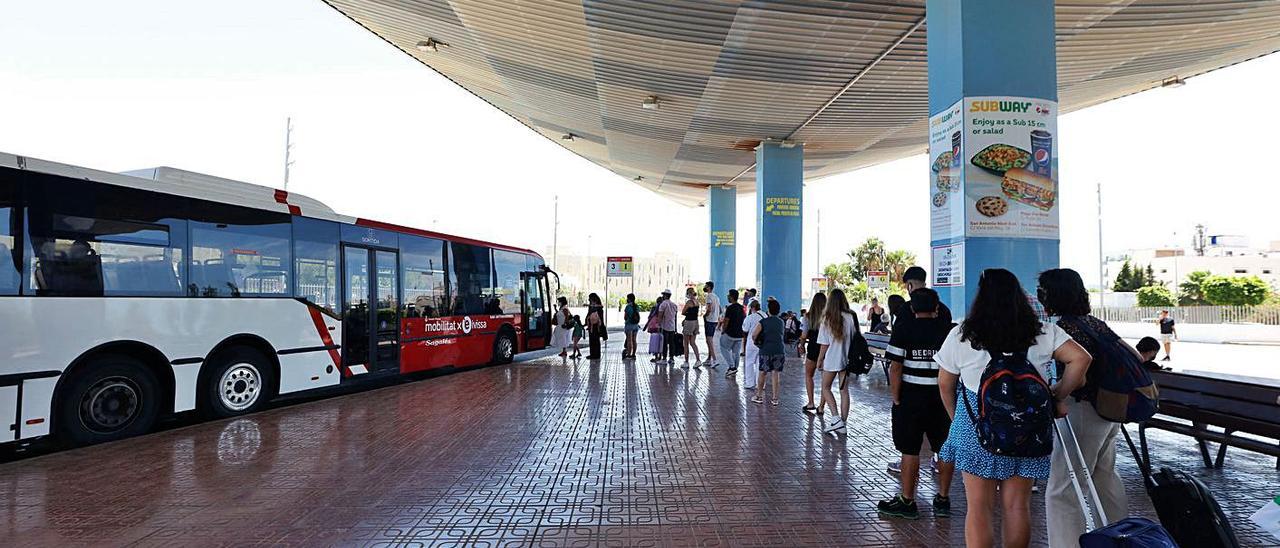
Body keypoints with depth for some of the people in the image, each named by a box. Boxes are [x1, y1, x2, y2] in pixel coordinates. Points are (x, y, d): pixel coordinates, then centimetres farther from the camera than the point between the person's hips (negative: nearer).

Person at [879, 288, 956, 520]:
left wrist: (896, 400, -3)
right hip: (945, 399, 3)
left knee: (910, 450, 4)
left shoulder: (903, 333, -7)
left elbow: (895, 369, -11)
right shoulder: (952, 331, 1)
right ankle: (943, 500, 24)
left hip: (911, 399, -3)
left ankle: (907, 501, 12)